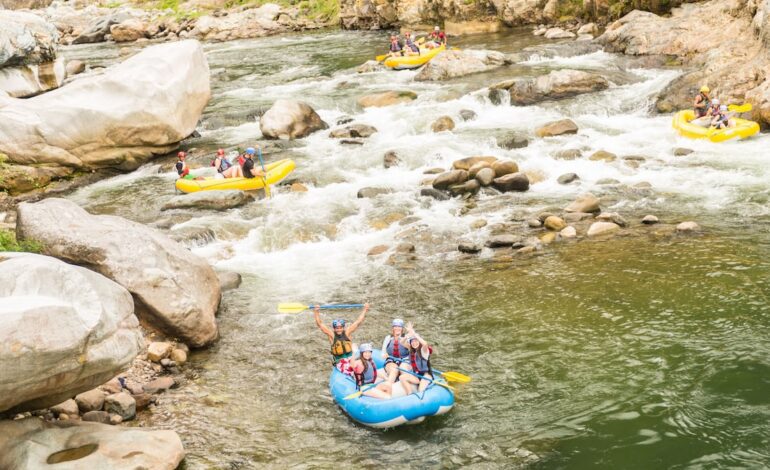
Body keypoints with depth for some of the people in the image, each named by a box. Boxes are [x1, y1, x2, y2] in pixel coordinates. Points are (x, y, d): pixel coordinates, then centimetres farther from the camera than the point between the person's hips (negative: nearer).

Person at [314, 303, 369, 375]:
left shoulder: (347, 332, 2)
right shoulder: (332, 335, -3)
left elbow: (358, 322, 5)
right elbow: (320, 325, -10)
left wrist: (365, 310, 5)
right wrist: (316, 313, -21)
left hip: (350, 358, 2)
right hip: (339, 362, -2)